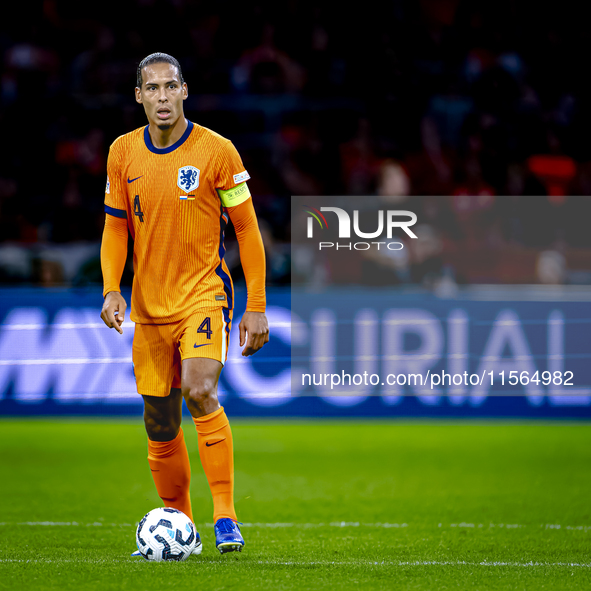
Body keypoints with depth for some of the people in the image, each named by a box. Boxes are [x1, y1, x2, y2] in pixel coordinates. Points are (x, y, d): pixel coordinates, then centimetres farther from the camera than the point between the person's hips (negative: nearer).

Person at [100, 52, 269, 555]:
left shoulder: (216, 151, -7)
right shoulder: (123, 153, 3)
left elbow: (247, 229, -1)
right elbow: (116, 227, 12)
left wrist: (256, 307, -4)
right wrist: (112, 289, -3)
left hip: (204, 293, -4)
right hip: (149, 306, 4)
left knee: (199, 389, -28)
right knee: (161, 428, 7)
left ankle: (225, 515, -22)